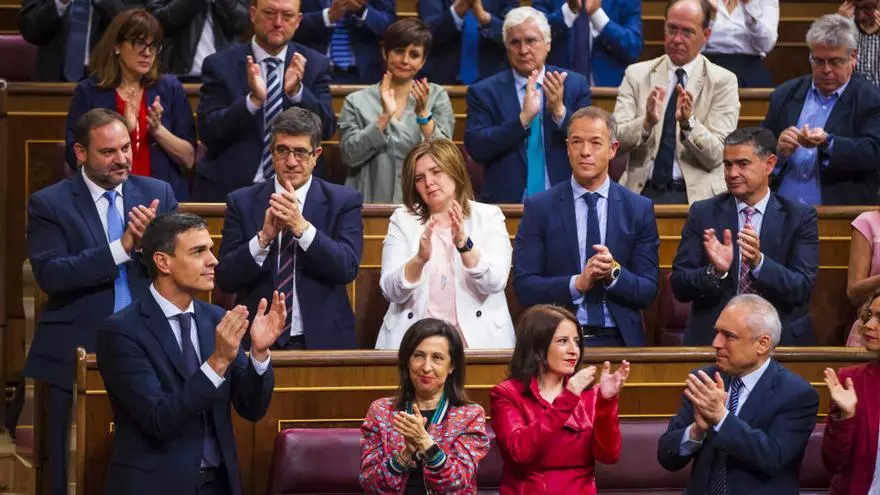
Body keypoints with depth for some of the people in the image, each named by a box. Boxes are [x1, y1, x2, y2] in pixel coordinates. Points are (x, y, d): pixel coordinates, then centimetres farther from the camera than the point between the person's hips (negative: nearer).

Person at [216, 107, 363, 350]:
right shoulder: (242, 202, 7)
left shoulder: (343, 201, 6)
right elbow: (225, 279, 0)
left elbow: (347, 268, -7)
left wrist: (302, 227, -18)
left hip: (323, 339, 0)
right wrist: (264, 237, -14)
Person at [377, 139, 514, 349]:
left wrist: (463, 243, -20)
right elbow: (391, 291, -1)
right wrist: (420, 259, -19)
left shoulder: (489, 216, 10)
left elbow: (495, 283, -6)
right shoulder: (402, 220, 11)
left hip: (477, 337, 0)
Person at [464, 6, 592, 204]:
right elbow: (475, 148, -6)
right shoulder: (483, 92, 6)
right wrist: (523, 118, -15)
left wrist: (560, 111, -11)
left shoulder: (575, 84, 9)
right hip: (507, 203, -1)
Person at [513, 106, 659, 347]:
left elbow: (648, 291, 6)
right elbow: (524, 286, -1)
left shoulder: (639, 209, 8)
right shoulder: (539, 208, 5)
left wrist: (614, 273, -13)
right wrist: (577, 283, -14)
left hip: (619, 341, 1)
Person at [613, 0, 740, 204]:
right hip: (642, 191, 1)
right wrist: (647, 122, -22)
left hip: (696, 195, -1)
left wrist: (688, 122, -23)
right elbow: (615, 140, -2)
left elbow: (716, 155, -5)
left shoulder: (723, 81, 2)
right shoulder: (637, 74, 8)